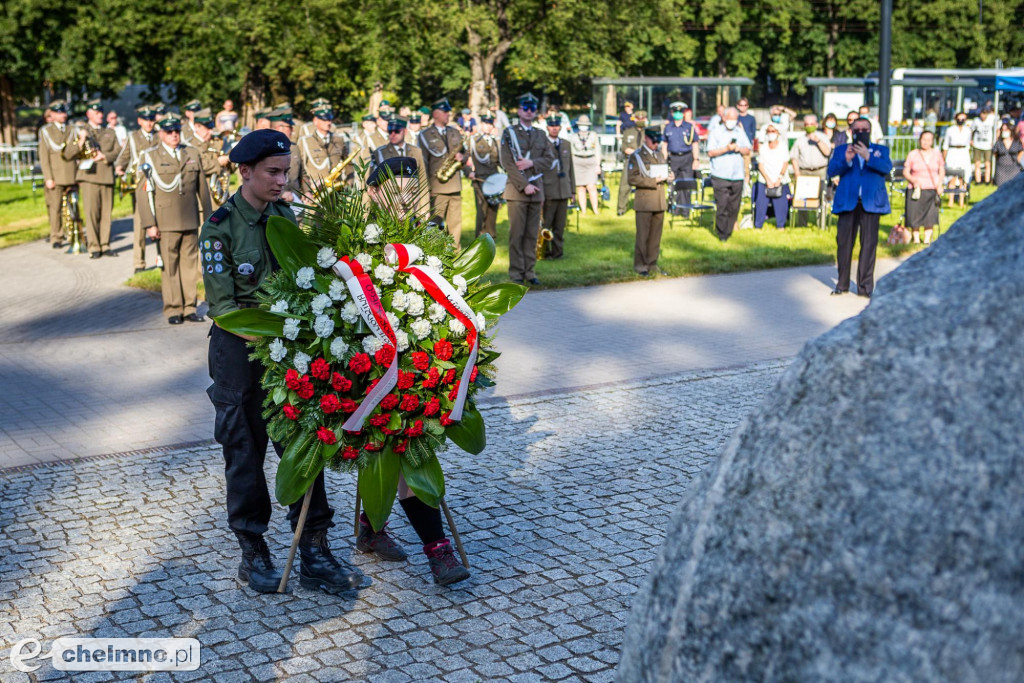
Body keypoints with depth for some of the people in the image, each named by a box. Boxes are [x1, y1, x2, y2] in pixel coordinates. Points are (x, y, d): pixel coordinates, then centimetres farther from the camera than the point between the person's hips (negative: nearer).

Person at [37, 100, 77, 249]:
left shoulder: (72, 130, 15)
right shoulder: (45, 131, 6)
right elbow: (43, 156, 1)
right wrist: (48, 178, -7)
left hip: (71, 175, 3)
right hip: (55, 176, -3)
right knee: (55, 208, -3)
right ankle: (56, 238, 3)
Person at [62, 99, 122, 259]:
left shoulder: (110, 133, 21)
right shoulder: (80, 131, 10)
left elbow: (118, 151, 9)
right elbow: (67, 155, 2)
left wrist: (104, 156, -8)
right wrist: (80, 142, -14)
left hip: (107, 176, 3)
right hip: (89, 176, -3)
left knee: (106, 213, 2)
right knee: (91, 213, -7)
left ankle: (105, 245, 9)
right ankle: (94, 247, -3)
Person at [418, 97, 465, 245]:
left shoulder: (455, 132, 17)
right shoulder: (425, 135, 2)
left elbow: (464, 154, 23)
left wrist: (461, 157, -2)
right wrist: (426, 187, -9)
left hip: (455, 186, 5)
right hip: (437, 187, -5)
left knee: (456, 224, 5)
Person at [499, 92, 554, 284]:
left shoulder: (540, 136, 17)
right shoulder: (509, 133, 1)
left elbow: (549, 158, 8)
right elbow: (506, 163, -7)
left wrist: (531, 163, -12)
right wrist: (524, 185, -13)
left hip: (537, 189, 4)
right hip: (517, 189, -4)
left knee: (532, 233, 5)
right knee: (516, 234, -4)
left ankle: (529, 271, 11)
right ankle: (516, 273, 1)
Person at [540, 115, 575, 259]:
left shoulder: (566, 145, 15)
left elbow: (570, 169, 18)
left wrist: (572, 190, 13)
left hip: (564, 191, 5)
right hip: (548, 192, -5)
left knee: (560, 225, 7)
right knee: (545, 224, -3)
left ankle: (558, 251, 13)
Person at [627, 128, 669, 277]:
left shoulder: (660, 155, 18)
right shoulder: (636, 156, -3)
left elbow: (667, 172, 27)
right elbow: (632, 178, -13)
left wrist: (665, 177, 2)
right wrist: (652, 181, -18)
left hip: (660, 201, 6)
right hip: (644, 202, -6)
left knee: (656, 235, 8)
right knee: (643, 235, -3)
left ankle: (652, 263, 17)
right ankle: (640, 265, 4)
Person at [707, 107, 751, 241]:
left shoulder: (741, 132, 16)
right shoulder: (715, 132, 2)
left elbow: (748, 150, 14)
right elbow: (711, 152, -6)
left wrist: (739, 149, -6)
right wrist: (726, 149, -17)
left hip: (737, 176, 4)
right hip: (720, 176, -4)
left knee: (734, 207, 3)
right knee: (722, 206, -9)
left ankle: (728, 232, 15)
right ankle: (721, 234, 1)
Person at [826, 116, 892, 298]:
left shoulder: (880, 150, 14)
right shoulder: (842, 150, 15)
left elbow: (887, 167, -6)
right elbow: (831, 170, -1)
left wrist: (868, 157, -20)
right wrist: (846, 160, -19)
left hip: (871, 203, -1)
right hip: (847, 202, 1)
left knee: (869, 244, -3)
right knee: (844, 242, -1)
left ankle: (865, 286, 1)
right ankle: (842, 284, 9)